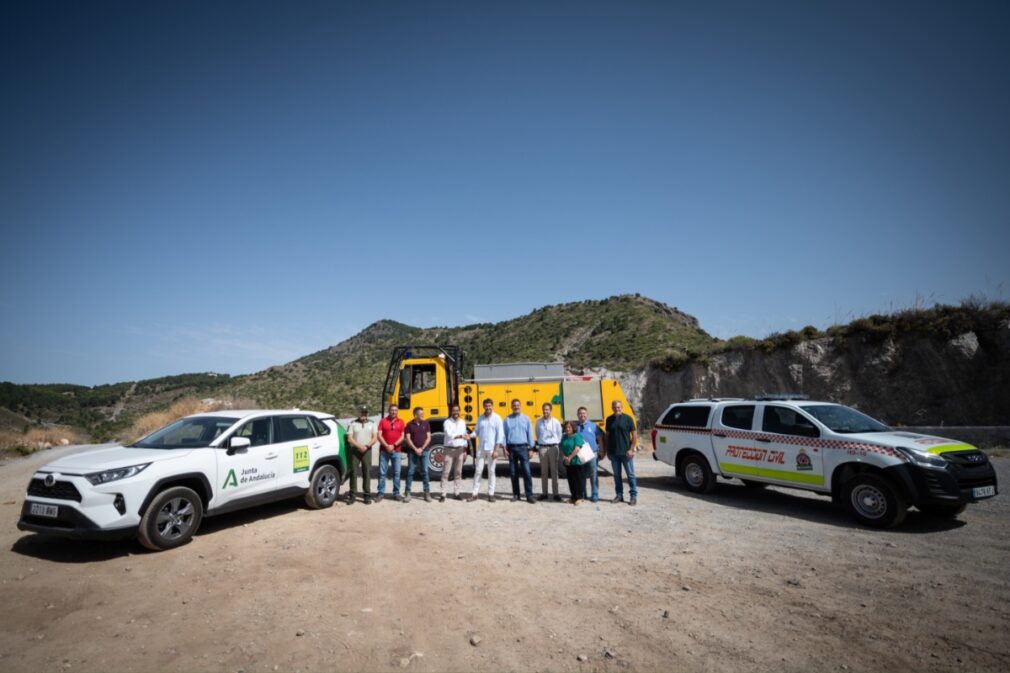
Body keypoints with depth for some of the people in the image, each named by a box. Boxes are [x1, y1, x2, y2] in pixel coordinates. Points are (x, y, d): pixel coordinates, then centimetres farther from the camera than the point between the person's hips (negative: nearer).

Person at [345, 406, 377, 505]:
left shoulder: (371, 424, 11)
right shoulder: (353, 423, 6)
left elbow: (375, 437, 4)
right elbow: (350, 438, -2)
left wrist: (367, 446, -12)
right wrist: (359, 446, -15)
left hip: (367, 451, 1)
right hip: (354, 450, -1)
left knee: (367, 473, 0)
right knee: (353, 472, -1)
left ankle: (367, 495, 6)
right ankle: (351, 495, 7)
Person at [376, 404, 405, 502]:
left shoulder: (400, 422, 7)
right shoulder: (383, 421, 3)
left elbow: (402, 437, 3)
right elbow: (379, 435, -3)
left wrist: (394, 445, -11)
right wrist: (386, 446, -15)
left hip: (396, 451, 1)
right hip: (384, 451, -1)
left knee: (397, 472, 4)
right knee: (382, 473, 2)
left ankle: (396, 493, 13)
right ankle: (381, 493, 10)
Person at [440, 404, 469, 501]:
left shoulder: (462, 422, 9)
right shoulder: (447, 422, -5)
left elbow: (464, 437, 12)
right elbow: (449, 435, -20)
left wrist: (465, 451, 9)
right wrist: (461, 436, -32)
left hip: (460, 450, 4)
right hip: (449, 449, -4)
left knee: (458, 472, 8)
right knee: (446, 472, -2)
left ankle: (456, 493, 16)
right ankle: (443, 494, 1)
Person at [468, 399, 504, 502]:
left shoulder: (497, 418, -5)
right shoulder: (480, 419, 7)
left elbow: (500, 435, -8)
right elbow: (477, 431, 9)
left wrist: (496, 450, -14)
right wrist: (470, 435, -13)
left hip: (492, 449, -3)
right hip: (481, 448, 3)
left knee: (491, 471, 4)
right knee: (478, 471, 4)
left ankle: (491, 494, 12)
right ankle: (475, 493, 11)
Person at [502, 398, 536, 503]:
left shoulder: (526, 418, 4)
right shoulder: (507, 419, 6)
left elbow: (530, 434, 4)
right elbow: (504, 434, 5)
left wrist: (530, 449, 0)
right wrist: (505, 448, -2)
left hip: (523, 447, -1)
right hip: (511, 448, 1)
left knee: (527, 472, -6)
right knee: (513, 472, 7)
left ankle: (529, 495, -3)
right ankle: (516, 494, 17)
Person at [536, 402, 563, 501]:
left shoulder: (556, 422, -1)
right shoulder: (539, 422, 3)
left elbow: (559, 436, 4)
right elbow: (538, 435, 9)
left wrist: (556, 445, -1)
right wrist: (539, 444, 2)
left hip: (553, 447, -1)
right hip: (542, 448, 2)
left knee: (554, 471, 2)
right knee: (543, 471, 8)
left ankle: (555, 493, 7)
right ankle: (544, 493, 15)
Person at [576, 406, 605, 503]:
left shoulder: (593, 426, 1)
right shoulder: (576, 426, 4)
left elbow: (600, 439, 3)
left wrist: (602, 452, 0)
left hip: (592, 454, -2)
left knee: (594, 475, 1)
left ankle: (595, 495, 10)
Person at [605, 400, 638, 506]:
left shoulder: (627, 418, -4)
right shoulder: (609, 419, 7)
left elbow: (634, 434, -4)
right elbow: (607, 435, 14)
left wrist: (631, 449, -10)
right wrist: (606, 449, 8)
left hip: (626, 452, -4)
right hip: (613, 452, 4)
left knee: (630, 474, 1)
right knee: (617, 475, 10)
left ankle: (634, 496, 7)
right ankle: (619, 495, 19)